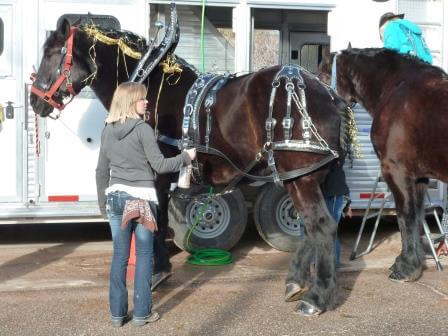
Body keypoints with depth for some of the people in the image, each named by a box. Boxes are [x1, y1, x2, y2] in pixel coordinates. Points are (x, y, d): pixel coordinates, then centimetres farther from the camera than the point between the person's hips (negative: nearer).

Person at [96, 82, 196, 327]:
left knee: (119, 256, 10)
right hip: (142, 198, -5)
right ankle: (141, 313, 10)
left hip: (116, 198, 5)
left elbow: (101, 171, 12)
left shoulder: (107, 131, 7)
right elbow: (160, 165, -11)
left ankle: (117, 313, 15)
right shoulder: (143, 129, -11)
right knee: (144, 256, 6)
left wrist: (103, 204, 21)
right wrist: (186, 157, 5)